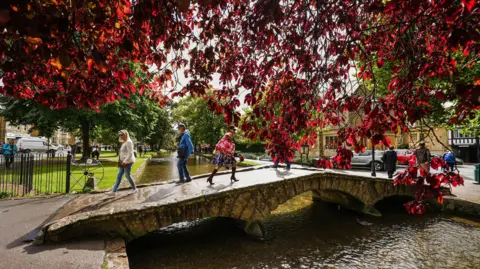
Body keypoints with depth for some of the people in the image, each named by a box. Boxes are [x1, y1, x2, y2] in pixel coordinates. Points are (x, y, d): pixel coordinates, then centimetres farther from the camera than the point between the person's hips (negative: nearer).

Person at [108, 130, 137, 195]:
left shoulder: (128, 142, -16)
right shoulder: (124, 142, 14)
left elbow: (130, 154, -22)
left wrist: (125, 161, -24)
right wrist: (121, 161, 18)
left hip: (127, 162, -10)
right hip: (123, 162, 10)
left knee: (128, 175, 0)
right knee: (119, 176, 10)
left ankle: (134, 189, 17)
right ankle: (114, 191, 15)